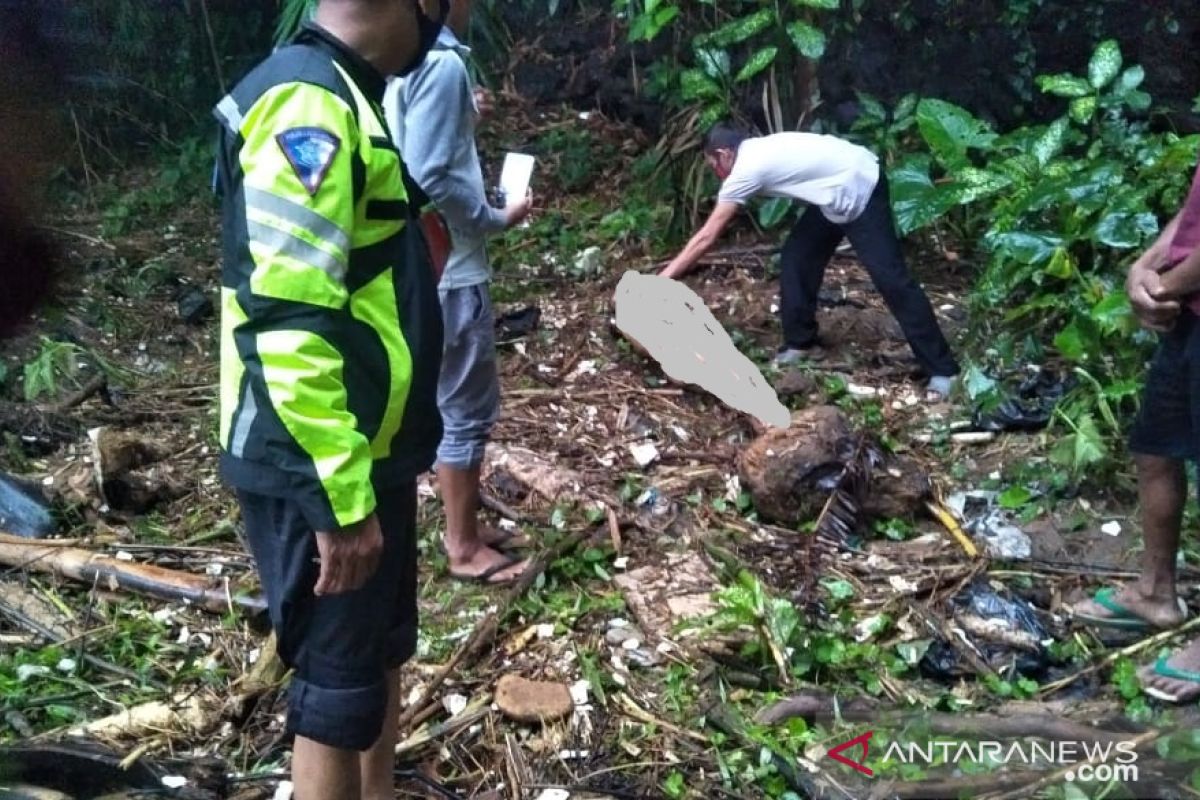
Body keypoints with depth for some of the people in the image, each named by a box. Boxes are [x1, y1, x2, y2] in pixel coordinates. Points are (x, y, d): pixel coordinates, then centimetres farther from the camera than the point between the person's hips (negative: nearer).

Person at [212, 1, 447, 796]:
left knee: (383, 650, 23)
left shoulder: (338, 98, 11)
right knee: (341, 681, 7)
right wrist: (341, 498, -25)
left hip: (366, 454, 10)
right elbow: (288, 327, -28)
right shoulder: (308, 105, -21)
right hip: (323, 470, -10)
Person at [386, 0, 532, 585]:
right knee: (468, 408, 2)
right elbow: (431, 180, -25)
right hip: (450, 269, -10)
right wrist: (498, 219, -11)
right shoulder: (441, 63, -19)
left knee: (452, 401, 18)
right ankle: (464, 547, 14)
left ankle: (464, 525, 31)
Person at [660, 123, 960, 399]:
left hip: (860, 190, -10)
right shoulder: (756, 152, 10)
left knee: (890, 277, -12)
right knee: (796, 256, 11)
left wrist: (661, 280, -8)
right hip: (840, 192, 10)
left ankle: (942, 370, -9)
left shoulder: (746, 170, -16)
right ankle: (800, 342, 21)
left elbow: (706, 237, -13)